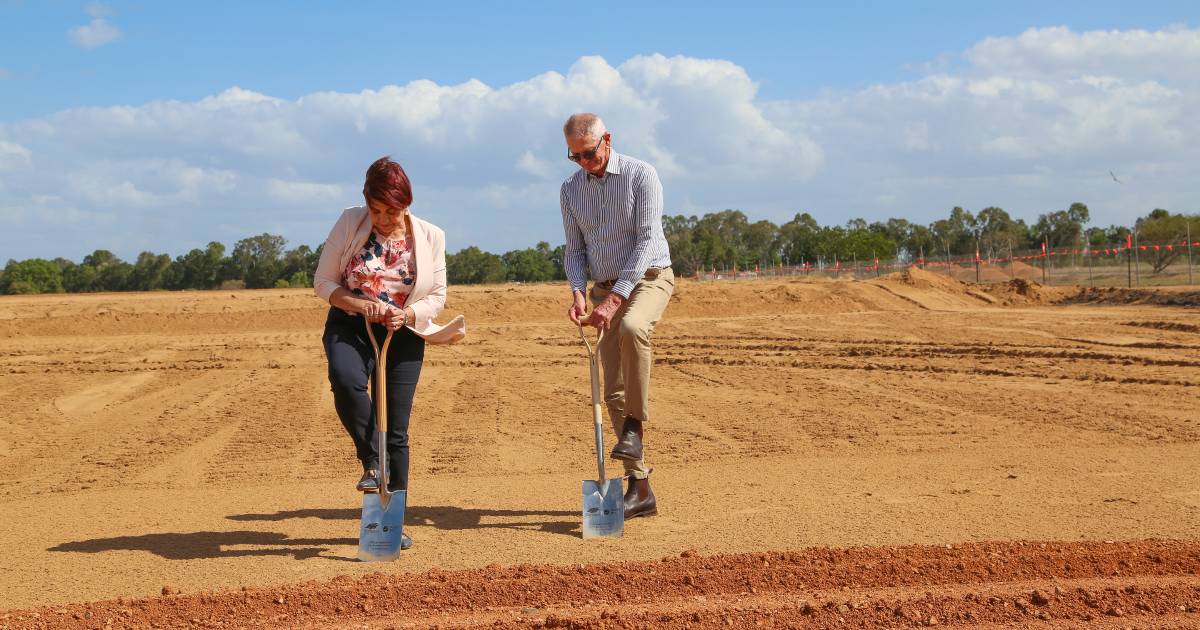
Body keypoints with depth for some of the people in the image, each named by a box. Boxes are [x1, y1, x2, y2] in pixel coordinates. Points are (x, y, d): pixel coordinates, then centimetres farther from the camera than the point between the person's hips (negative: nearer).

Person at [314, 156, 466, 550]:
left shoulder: (429, 237, -2)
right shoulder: (350, 224, -5)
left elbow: (437, 296, 5)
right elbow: (323, 282, -2)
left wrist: (408, 315, -16)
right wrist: (359, 304, -20)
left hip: (403, 334, 1)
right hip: (350, 326, -1)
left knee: (396, 430, 2)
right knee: (346, 381, -35)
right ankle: (371, 461, -11)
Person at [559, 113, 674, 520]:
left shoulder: (641, 175, -9)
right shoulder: (570, 189, 7)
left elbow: (646, 240, -17)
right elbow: (575, 250, 9)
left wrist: (615, 299, -25)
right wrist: (578, 293, -11)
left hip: (648, 277, -5)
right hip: (605, 288, 5)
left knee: (631, 328, -39)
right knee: (614, 389, -1)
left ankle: (635, 425, -23)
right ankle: (639, 488, 3)